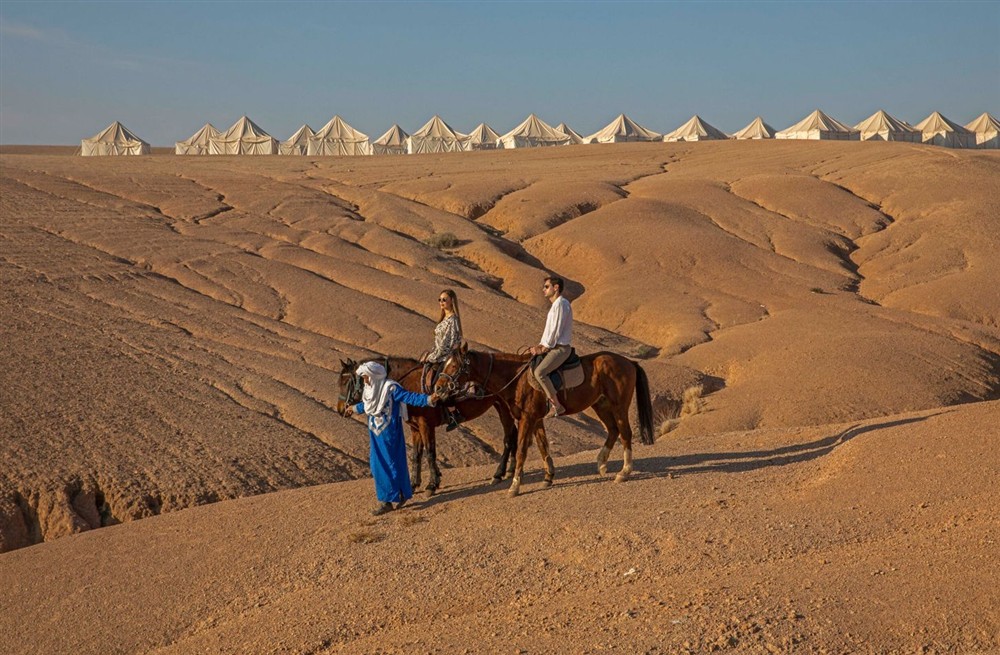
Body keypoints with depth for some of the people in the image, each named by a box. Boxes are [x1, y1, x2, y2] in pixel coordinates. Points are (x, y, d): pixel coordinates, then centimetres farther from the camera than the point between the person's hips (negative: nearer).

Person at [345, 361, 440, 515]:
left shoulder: (390, 388, -18)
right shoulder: (370, 390, 6)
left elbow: (409, 397, -24)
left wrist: (428, 400, -38)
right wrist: (354, 408, 46)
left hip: (389, 433, -8)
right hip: (376, 433, 8)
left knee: (389, 465, -3)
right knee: (378, 465, 11)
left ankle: (387, 501, 3)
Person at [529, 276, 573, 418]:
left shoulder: (561, 304, -16)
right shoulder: (554, 305, 17)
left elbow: (556, 330, -19)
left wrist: (544, 347, -12)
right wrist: (541, 345, 8)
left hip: (560, 349, -11)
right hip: (553, 347, 11)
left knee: (539, 372, -26)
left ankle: (556, 406, -19)